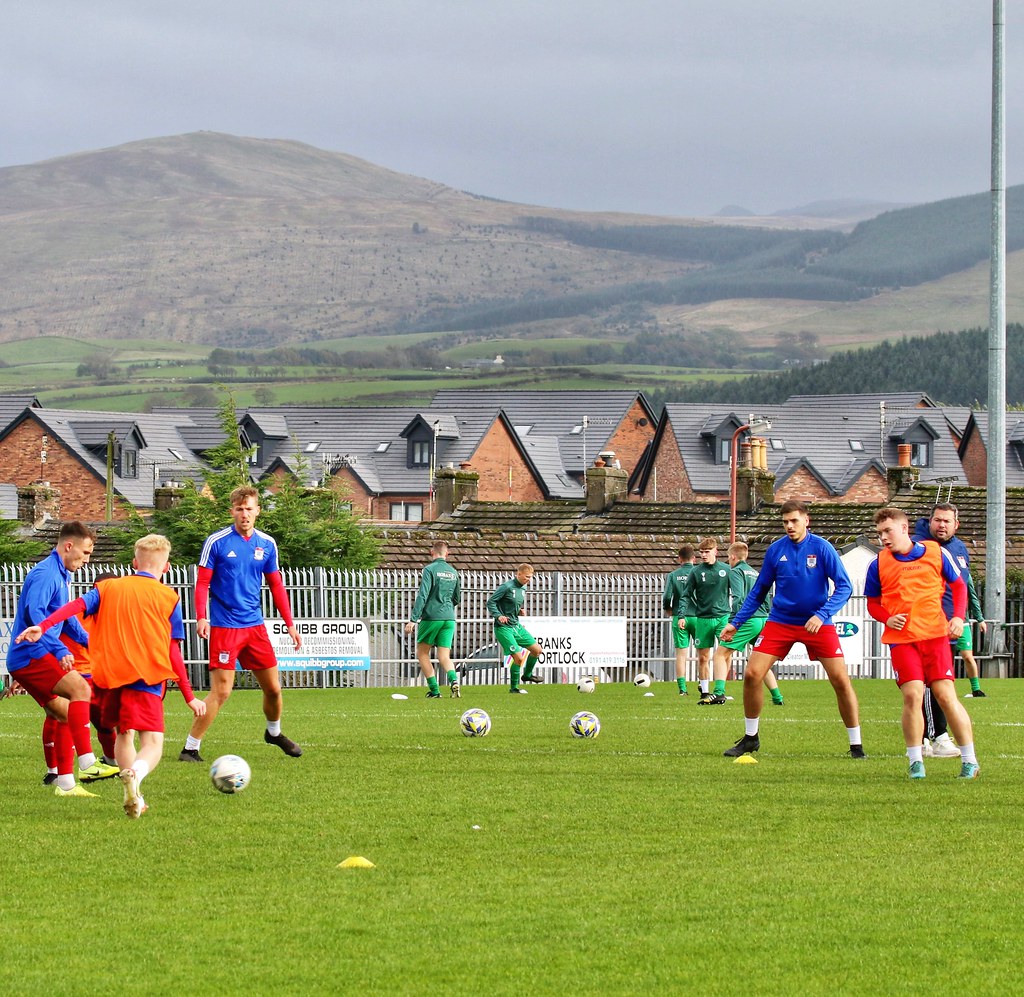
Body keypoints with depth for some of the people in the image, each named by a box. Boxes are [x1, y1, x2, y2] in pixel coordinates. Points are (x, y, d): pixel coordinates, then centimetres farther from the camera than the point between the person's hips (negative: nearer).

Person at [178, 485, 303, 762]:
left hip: (255, 625, 5)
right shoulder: (216, 542, -7)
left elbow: (276, 585, 13)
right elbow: (202, 583, -5)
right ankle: (190, 749, -6)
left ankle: (274, 732, 39)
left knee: (273, 687, 11)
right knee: (221, 690, -13)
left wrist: (290, 624, 10)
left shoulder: (267, 544, 6)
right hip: (224, 627, -5)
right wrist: (201, 618, -19)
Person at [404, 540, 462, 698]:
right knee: (444, 656, 5)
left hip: (431, 617, -5)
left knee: (422, 653, 10)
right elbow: (457, 598, 20)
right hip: (449, 618, 5)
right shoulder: (453, 572, 11)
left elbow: (422, 595, -15)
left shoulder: (430, 570, -7)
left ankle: (434, 690, 3)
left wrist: (413, 620, -16)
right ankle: (453, 680, -24)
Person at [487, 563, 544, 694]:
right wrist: (498, 615, -26)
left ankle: (527, 675, 28)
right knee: (518, 657, -13)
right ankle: (514, 687, 3)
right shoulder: (507, 587, -14)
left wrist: (520, 611, 4)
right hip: (504, 628, -8)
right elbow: (491, 602, -13)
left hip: (517, 626, 8)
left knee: (537, 650, 8)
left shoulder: (522, 589, 10)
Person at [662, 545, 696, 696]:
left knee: (681, 653, 3)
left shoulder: (673, 575, 1)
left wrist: (668, 609, 14)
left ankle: (682, 688, -2)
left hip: (679, 618, 0)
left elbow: (667, 596, -6)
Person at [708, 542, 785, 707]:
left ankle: (719, 693, -21)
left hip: (748, 621, -8)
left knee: (721, 654, -5)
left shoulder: (737, 571, -1)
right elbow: (768, 602, 21)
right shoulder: (756, 573, 22)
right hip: (763, 620, 8)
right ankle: (777, 697, 15)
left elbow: (740, 598, -17)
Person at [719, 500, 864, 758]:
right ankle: (750, 738, 12)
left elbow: (844, 587, -11)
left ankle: (856, 746, 4)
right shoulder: (775, 550, 0)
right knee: (751, 675, -8)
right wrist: (736, 623, 5)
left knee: (841, 681, -10)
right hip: (779, 622, 2)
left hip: (817, 624, -2)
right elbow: (758, 591, 10)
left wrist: (822, 615, -24)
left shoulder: (822, 548, -9)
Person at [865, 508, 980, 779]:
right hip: (901, 639, 1)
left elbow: (958, 585, 13)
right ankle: (916, 763, -1)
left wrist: (959, 617, -2)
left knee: (945, 694, -7)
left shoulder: (936, 553, 1)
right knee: (912, 694, -13)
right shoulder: (879, 564, 4)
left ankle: (970, 761, 2)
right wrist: (887, 618, -7)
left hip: (936, 634, -1)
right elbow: (873, 603, 14)